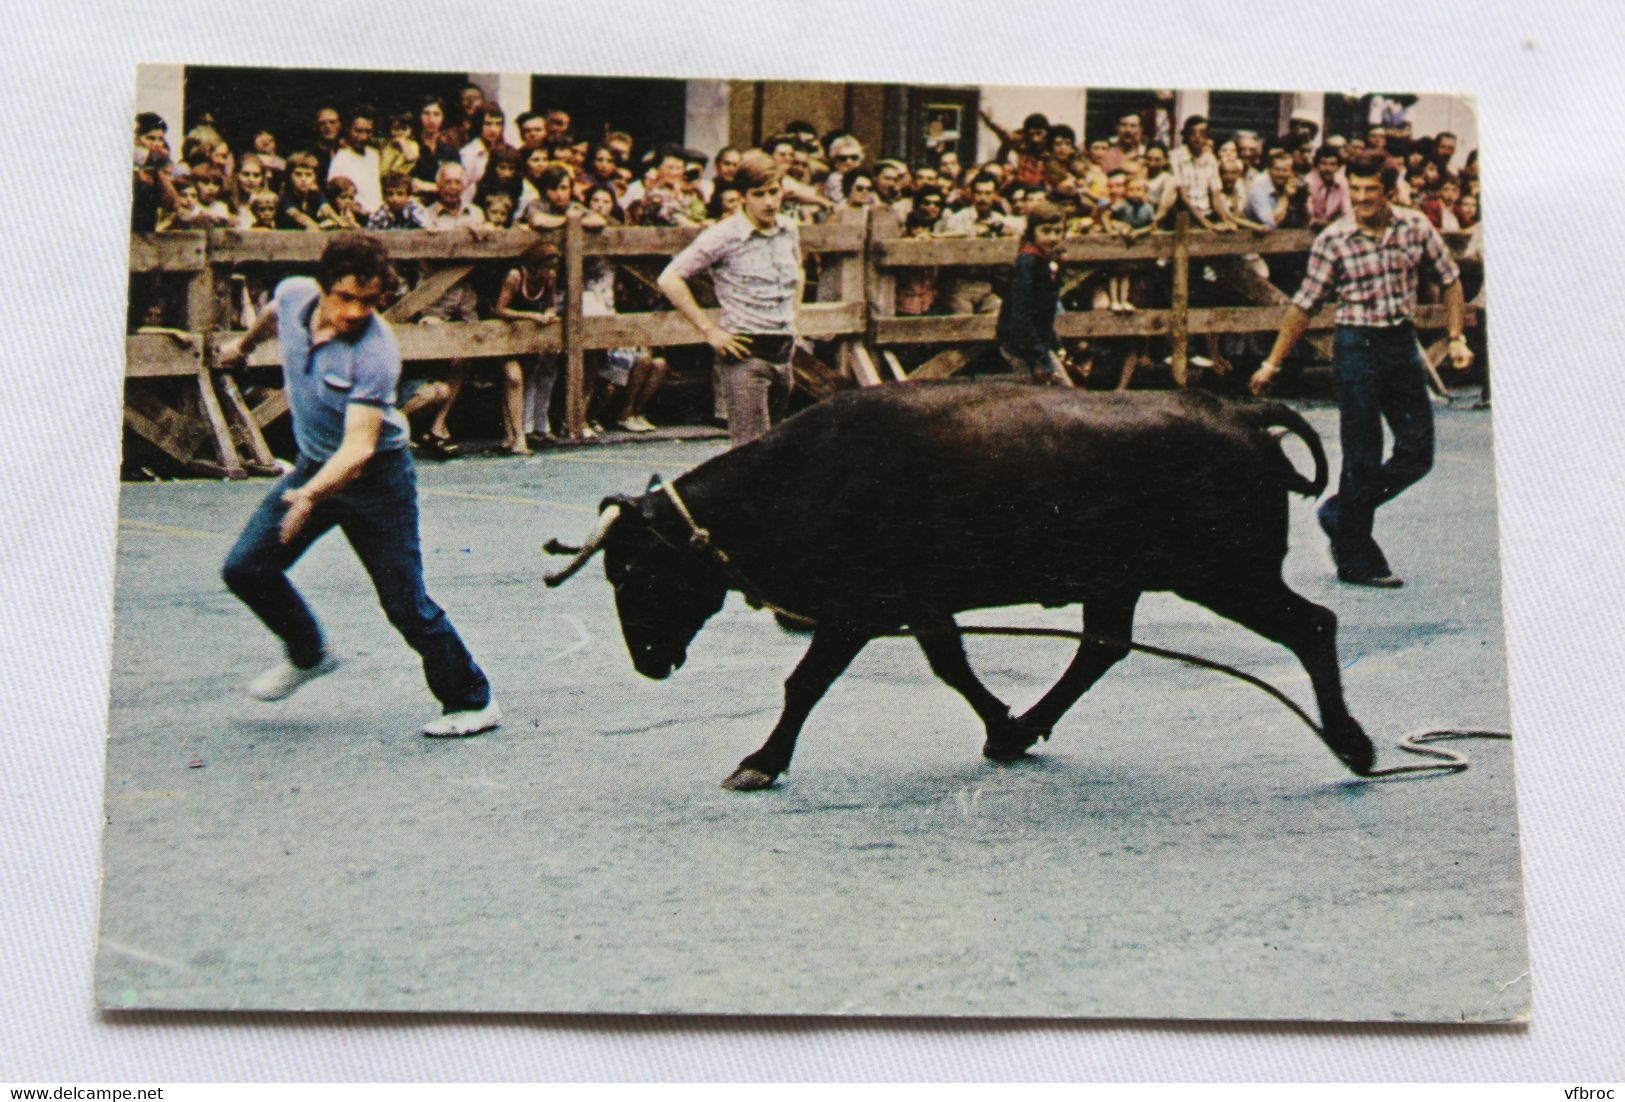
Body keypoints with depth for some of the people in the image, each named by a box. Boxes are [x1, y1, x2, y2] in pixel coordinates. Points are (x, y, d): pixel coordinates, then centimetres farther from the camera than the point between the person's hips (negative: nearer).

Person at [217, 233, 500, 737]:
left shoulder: (375, 352, -30)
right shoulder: (294, 296, -11)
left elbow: (359, 446, -36)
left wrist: (311, 496, -52)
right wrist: (244, 344, 36)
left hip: (376, 477, -6)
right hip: (313, 465, 6)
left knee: (406, 604, -8)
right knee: (245, 568, 0)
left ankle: (472, 701, 10)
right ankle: (308, 654, 26)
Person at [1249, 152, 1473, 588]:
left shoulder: (1415, 227, 0)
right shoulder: (1333, 240, -9)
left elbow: (1450, 279, 11)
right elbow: (1303, 305, -4)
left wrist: (1457, 338, 4)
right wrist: (1272, 363, -3)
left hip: (1403, 343, 4)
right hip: (1357, 346, -4)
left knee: (1417, 453, 7)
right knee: (1363, 459, 0)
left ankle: (1341, 513, 26)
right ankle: (1356, 560, 12)